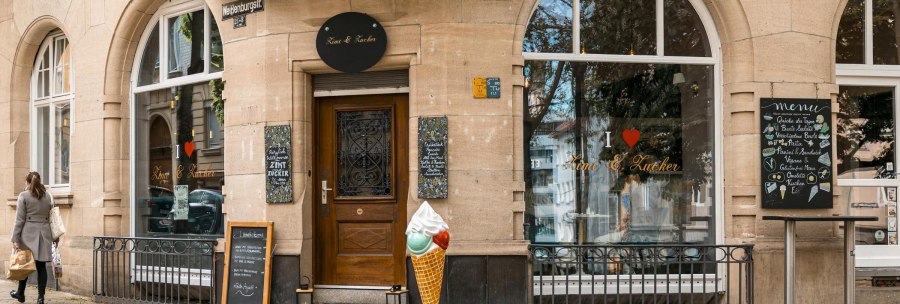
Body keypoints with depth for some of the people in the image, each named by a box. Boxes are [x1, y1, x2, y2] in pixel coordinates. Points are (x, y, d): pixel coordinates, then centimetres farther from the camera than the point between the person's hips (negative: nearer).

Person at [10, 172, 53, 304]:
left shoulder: (24, 196, -4)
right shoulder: (47, 196, 9)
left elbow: (20, 219, -7)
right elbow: (50, 217, 10)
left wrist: (15, 239, -6)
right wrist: (52, 235, 15)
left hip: (29, 234, -3)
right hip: (44, 234, 3)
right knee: (41, 266, 2)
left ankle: (20, 293, 21)